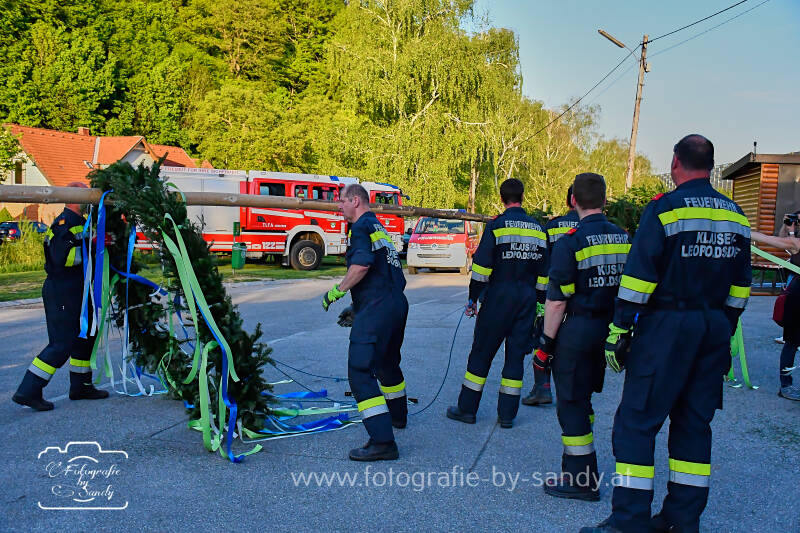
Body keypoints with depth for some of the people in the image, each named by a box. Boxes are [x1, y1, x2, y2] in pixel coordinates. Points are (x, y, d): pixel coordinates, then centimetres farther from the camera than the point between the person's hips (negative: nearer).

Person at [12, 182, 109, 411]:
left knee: (85, 336, 18)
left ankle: (81, 386, 30)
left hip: (75, 292, 11)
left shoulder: (79, 222, 17)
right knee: (61, 344, -9)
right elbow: (61, 258, -27)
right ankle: (27, 391, -2)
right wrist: (90, 246, -24)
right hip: (62, 292, -11)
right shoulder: (64, 223, -16)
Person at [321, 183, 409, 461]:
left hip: (377, 309, -10)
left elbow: (362, 264, -25)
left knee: (360, 371, -12)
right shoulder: (378, 227, 23)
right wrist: (356, 308, 28)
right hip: (398, 303, 10)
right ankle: (396, 415, 49)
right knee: (387, 362, 29)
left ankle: (382, 441, -18)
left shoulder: (362, 225, -7)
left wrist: (337, 291, -13)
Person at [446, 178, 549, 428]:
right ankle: (507, 414, 11)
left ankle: (467, 408, 11)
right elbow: (544, 273, 11)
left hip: (499, 297, -4)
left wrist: (473, 298, -4)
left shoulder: (497, 225, -7)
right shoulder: (538, 229, 8)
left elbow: (482, 267, -11)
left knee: (482, 351, 4)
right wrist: (541, 301, 17)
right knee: (516, 354, 8)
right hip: (527, 299, 4)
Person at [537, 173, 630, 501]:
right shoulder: (625, 238, 6)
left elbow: (557, 301, -16)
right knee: (582, 397, 22)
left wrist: (546, 343, -9)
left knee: (572, 403, 2)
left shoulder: (570, 243, -14)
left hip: (577, 330, -7)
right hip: (609, 330, 7)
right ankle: (580, 461, 35)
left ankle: (581, 480, 7)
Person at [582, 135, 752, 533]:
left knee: (636, 420, -3)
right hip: (715, 330, 7)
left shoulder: (665, 208, -10)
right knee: (694, 422, 13)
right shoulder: (735, 216, 11)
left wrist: (619, 331, -11)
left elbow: (639, 276, -14)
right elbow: (740, 286, 15)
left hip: (668, 326, -7)